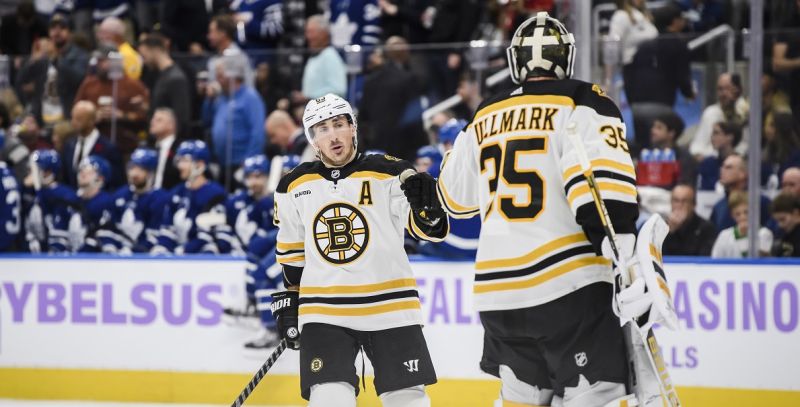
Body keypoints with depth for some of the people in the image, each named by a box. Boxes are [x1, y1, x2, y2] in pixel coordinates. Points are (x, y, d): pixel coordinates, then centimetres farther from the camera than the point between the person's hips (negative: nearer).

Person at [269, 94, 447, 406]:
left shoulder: (389, 174, -4)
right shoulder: (295, 187, 7)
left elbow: (432, 229, -10)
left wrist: (426, 203, -31)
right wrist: (287, 300, 18)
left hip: (391, 309, -1)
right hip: (324, 313, 1)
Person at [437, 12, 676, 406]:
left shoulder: (485, 118, 15)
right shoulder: (580, 103, -2)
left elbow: (456, 196, 29)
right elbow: (604, 188, -17)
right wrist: (632, 271, -21)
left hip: (497, 290, 6)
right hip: (567, 285, -6)